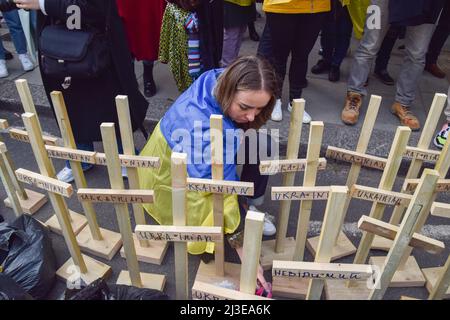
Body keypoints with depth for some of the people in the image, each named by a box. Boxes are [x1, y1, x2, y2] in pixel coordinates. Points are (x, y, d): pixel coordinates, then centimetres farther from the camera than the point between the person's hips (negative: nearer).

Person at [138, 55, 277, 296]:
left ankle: (250, 207, 3)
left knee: (261, 143, -12)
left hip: (207, 156, 7)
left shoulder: (222, 80, -23)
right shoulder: (200, 127, -43)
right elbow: (221, 194, -39)